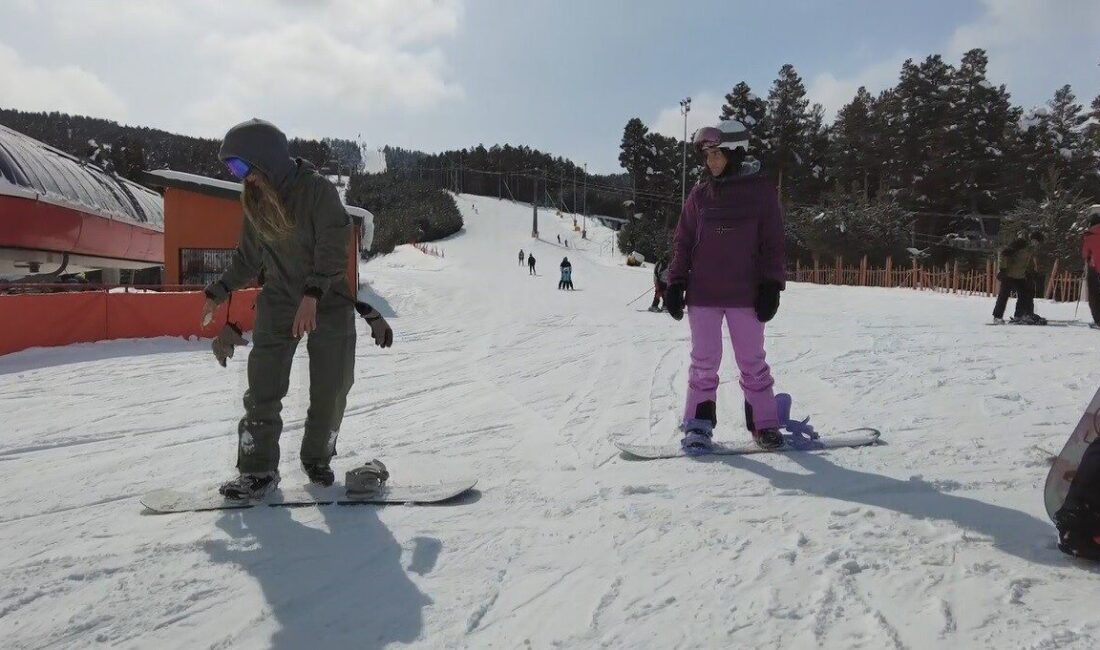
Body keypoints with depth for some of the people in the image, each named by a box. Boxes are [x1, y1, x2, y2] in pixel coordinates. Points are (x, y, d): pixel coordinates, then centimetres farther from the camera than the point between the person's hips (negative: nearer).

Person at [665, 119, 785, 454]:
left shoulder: (761, 191, 1)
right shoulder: (701, 193, 7)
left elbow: (773, 243, 1)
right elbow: (683, 242, 9)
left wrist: (771, 286, -6)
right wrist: (676, 284, 2)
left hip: (745, 294, -2)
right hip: (702, 293, 2)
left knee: (752, 362, 6)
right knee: (704, 362, 5)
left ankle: (764, 423, 18)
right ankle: (698, 425, 13)